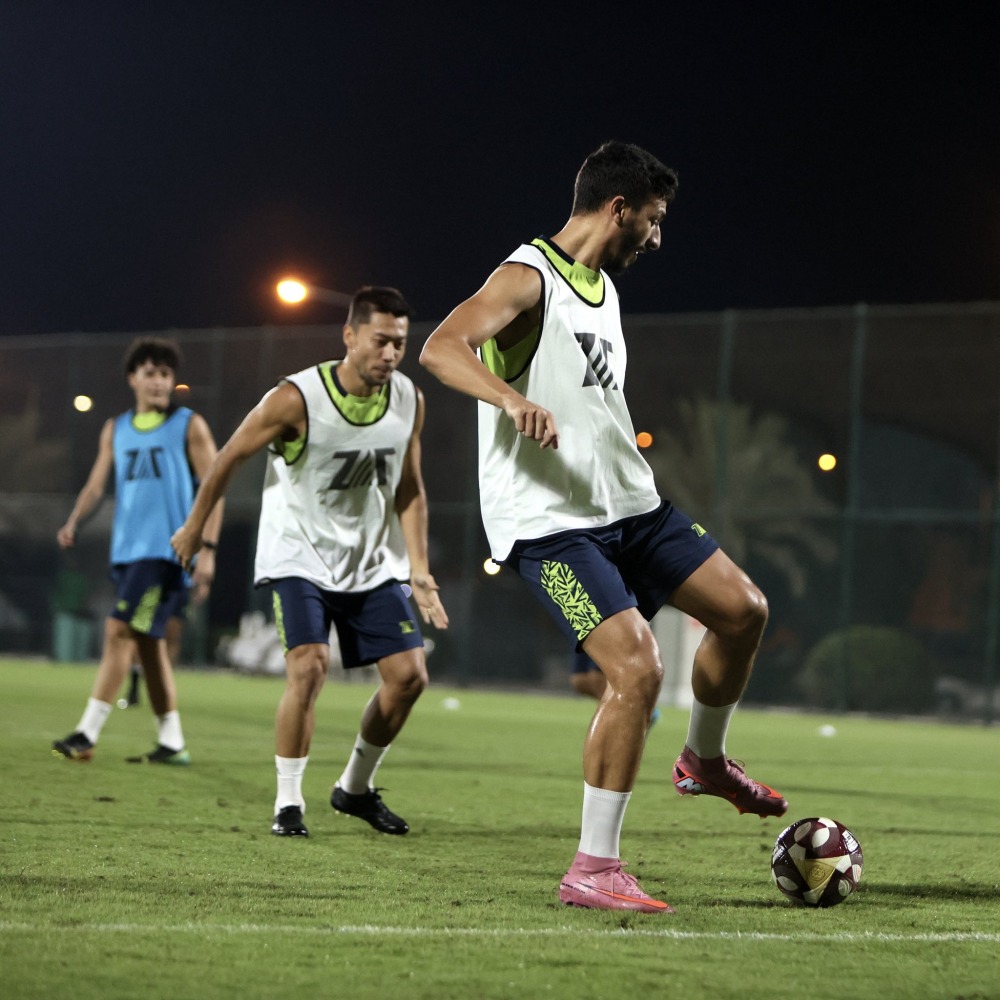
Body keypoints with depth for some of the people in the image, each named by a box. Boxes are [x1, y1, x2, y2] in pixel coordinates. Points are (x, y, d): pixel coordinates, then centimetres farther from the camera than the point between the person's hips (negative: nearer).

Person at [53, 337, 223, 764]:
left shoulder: (189, 426, 0)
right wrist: (73, 521, -9)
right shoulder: (116, 429, 15)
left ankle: (87, 734, -16)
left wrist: (208, 549, -12)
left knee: (120, 631, -14)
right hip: (127, 549, 6)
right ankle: (171, 742, 14)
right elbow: (97, 483, 10)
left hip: (166, 550, -6)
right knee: (147, 643, 7)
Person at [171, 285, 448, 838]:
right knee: (308, 668, -22)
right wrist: (193, 528, 4)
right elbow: (229, 457, -7)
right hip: (300, 557, -5)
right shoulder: (297, 399, -21)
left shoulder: (410, 401, -5)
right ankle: (287, 803, -8)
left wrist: (419, 573, 0)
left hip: (372, 561, 5)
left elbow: (409, 491, 7)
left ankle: (355, 787, 21)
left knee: (409, 675, -1)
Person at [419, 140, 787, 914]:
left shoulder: (604, 288, 16)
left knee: (743, 610, 5)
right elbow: (441, 349, -28)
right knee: (638, 670, -19)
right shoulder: (529, 277, -12)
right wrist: (512, 399, -44)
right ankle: (593, 870, -10)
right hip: (550, 521, -9)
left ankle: (706, 760, 31)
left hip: (627, 503, 9)